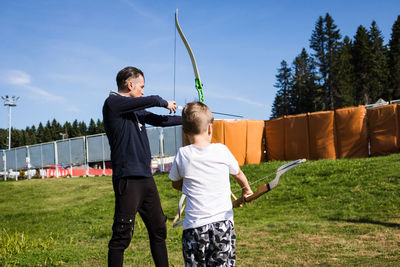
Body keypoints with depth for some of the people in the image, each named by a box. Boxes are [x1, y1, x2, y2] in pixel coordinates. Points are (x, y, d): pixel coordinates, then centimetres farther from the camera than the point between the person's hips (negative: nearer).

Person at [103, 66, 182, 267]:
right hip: (127, 178, -9)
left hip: (145, 177, 9)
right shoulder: (113, 102, -9)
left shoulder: (136, 109, 18)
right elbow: (152, 100, -16)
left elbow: (158, 120, 26)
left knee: (158, 229, 15)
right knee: (122, 234, -5)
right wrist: (164, 103, 3)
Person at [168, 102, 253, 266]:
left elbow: (176, 184, 15)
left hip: (194, 227, -1)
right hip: (223, 224, 1)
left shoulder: (182, 155, -2)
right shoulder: (222, 150, 0)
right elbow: (238, 174, 20)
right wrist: (246, 189, 41)